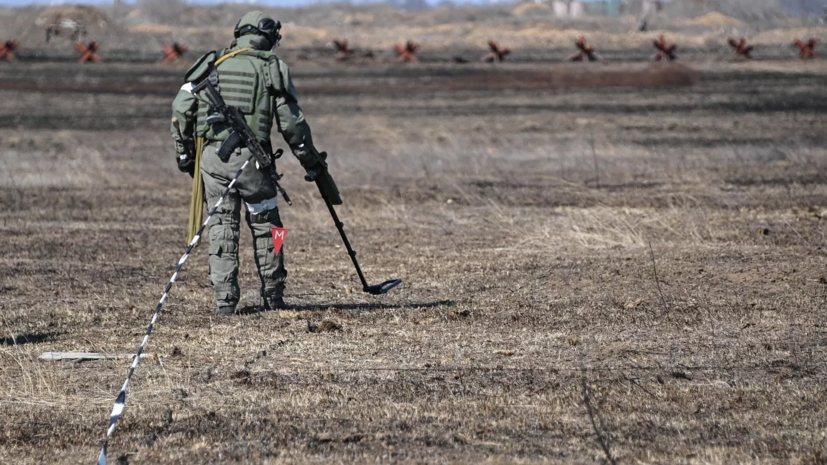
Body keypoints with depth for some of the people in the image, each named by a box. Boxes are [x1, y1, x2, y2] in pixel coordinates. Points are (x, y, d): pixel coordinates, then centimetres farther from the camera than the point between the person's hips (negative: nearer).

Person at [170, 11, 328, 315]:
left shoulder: (213, 64, 11)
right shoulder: (273, 68, 4)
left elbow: (181, 110, 6)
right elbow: (291, 122, 1)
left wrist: (184, 154, 16)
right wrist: (311, 161, 12)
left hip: (213, 156, 2)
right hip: (251, 157, -2)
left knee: (222, 226, 7)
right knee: (265, 225, 12)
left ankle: (225, 300, 1)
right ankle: (273, 297, 17)